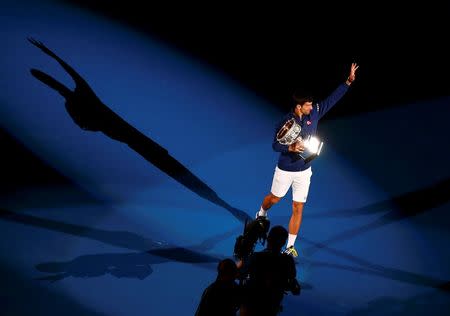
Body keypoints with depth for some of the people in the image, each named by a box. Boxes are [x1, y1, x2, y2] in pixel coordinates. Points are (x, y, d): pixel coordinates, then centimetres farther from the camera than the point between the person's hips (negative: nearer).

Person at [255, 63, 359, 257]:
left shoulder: (314, 113, -9)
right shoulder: (285, 123, -21)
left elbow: (332, 99, -6)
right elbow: (275, 145, -17)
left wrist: (349, 81, -11)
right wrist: (291, 148, -35)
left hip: (304, 171, 3)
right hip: (285, 170, -3)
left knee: (298, 209, 3)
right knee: (274, 198, 21)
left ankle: (290, 246, 14)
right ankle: (261, 214, 57)